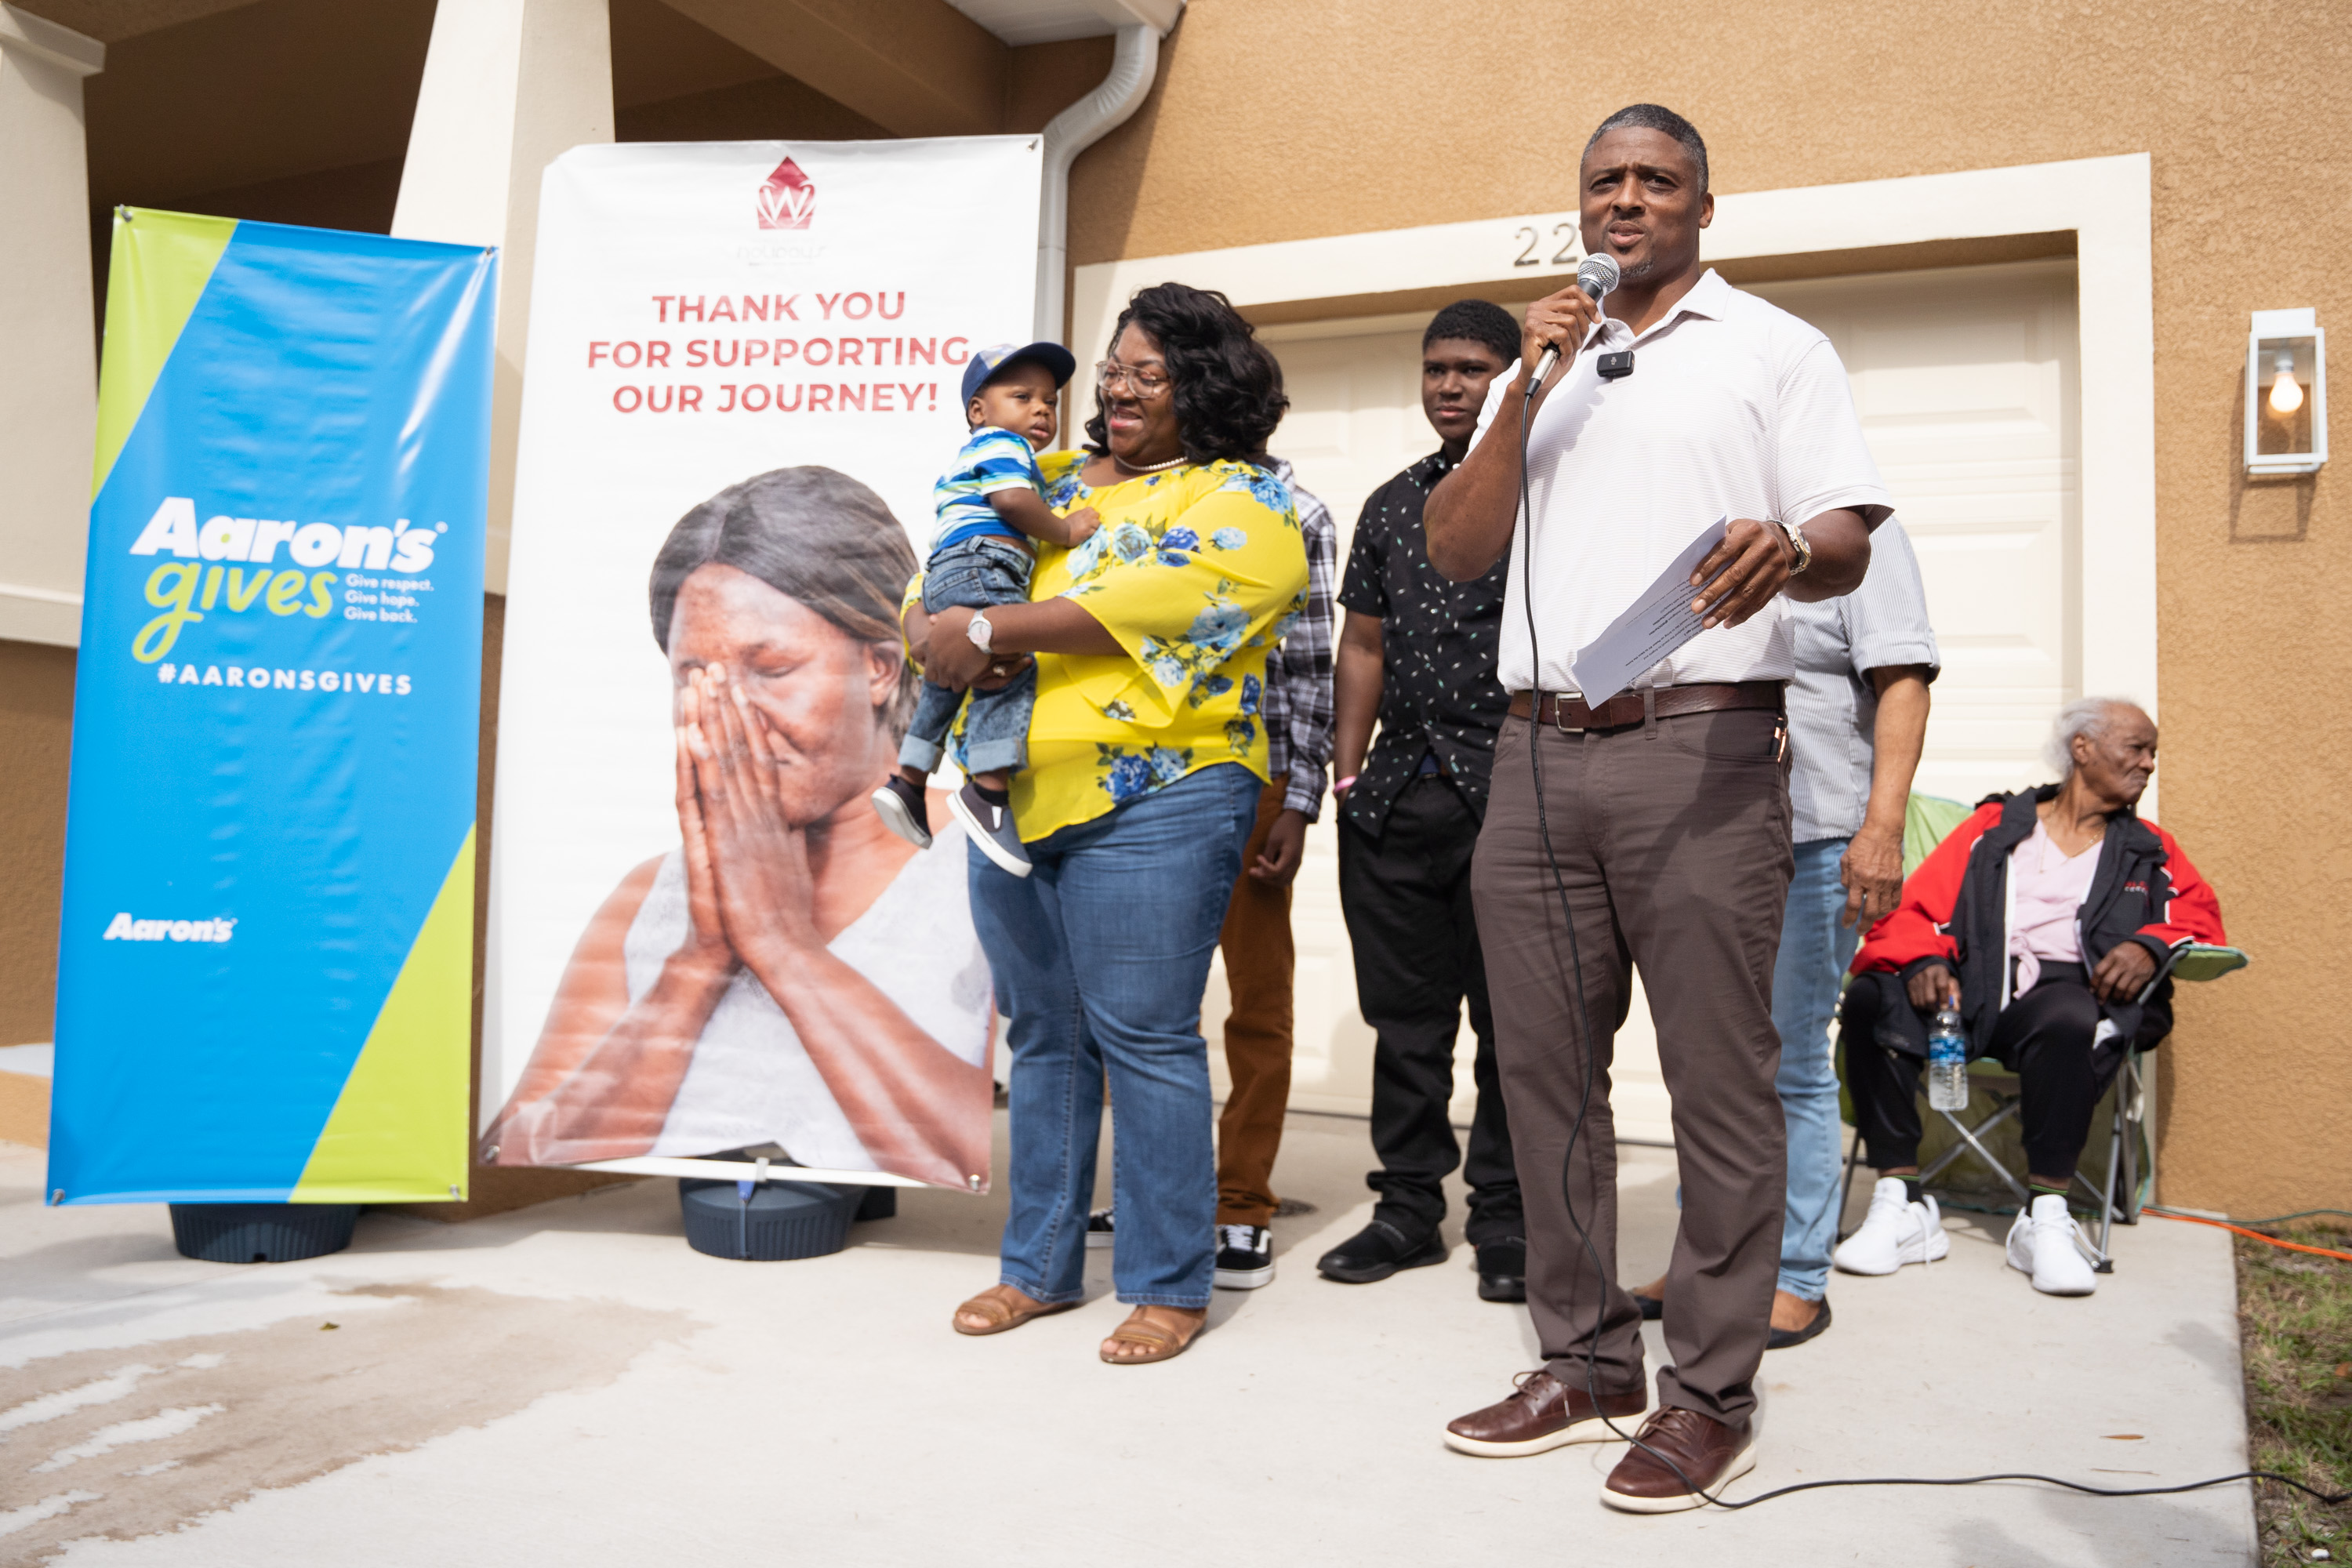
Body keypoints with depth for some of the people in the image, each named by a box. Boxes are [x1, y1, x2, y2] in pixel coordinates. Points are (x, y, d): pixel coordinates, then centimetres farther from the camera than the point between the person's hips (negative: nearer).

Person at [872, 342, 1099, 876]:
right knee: (1011, 670, -20)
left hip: (944, 576, 11)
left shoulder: (966, 458, 32)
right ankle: (988, 790, -28)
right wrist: (1065, 531, -8)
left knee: (947, 682, 18)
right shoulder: (1000, 443, -1)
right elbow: (1013, 500, -17)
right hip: (979, 571, -11)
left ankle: (907, 781, 23)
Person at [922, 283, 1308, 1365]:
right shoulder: (1054, 482, 20)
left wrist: (987, 631, -17)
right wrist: (937, 635, -6)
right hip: (1018, 792, 7)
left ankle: (1169, 1285, 11)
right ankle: (1040, 1266, 25)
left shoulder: (1240, 502, -1)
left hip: (1151, 800, -6)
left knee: (1142, 1036, -3)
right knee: (1042, 1034, 13)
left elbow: (1143, 601, -18)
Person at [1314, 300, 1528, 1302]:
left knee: (1509, 1021, 2)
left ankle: (1504, 1220, 15)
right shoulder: (1391, 505, 17)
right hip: (1396, 797, 5)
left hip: (1508, 797, -5)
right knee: (1404, 1017, 10)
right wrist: (1347, 769, 10)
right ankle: (1408, 1208, 22)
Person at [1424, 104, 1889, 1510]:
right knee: (1546, 1068, 7)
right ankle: (1587, 1363, 20)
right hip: (1538, 753, 5)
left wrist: (1786, 552, -23)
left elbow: (1850, 546, 1)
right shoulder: (1544, 363, 23)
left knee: (1719, 1078, -4)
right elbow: (1457, 550, 13)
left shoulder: (1773, 347, 10)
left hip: (1699, 752, -4)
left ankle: (1715, 1394, 8)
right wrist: (1524, 392, 2)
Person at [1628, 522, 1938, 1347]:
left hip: (1813, 841, -7)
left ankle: (1795, 1279, 11)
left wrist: (1883, 826, -22)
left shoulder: (1856, 527, -2)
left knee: (1789, 1065, -2)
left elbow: (1901, 680, -12)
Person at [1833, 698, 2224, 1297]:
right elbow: (1917, 908, 9)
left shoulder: (2149, 850, 25)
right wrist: (1926, 960, -12)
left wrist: (2150, 945, -8)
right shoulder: (1994, 826, 19)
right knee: (1870, 1000, -31)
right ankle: (1902, 1208, -28)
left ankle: (2046, 1219, -29)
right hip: (1975, 984, 1)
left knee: (2070, 1023, -39)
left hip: (2064, 987, 0)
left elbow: (2199, 913, 14)